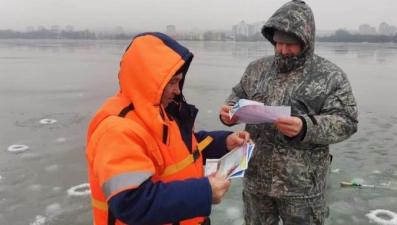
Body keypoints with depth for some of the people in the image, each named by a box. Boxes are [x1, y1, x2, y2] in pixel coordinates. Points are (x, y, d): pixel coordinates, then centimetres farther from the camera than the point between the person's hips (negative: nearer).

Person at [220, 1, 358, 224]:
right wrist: (229, 111, -9)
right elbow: (238, 97, 15)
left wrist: (306, 127, -28)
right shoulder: (257, 68, 6)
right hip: (256, 175, 4)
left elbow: (346, 122, -11)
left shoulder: (331, 76, -6)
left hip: (303, 182, -3)